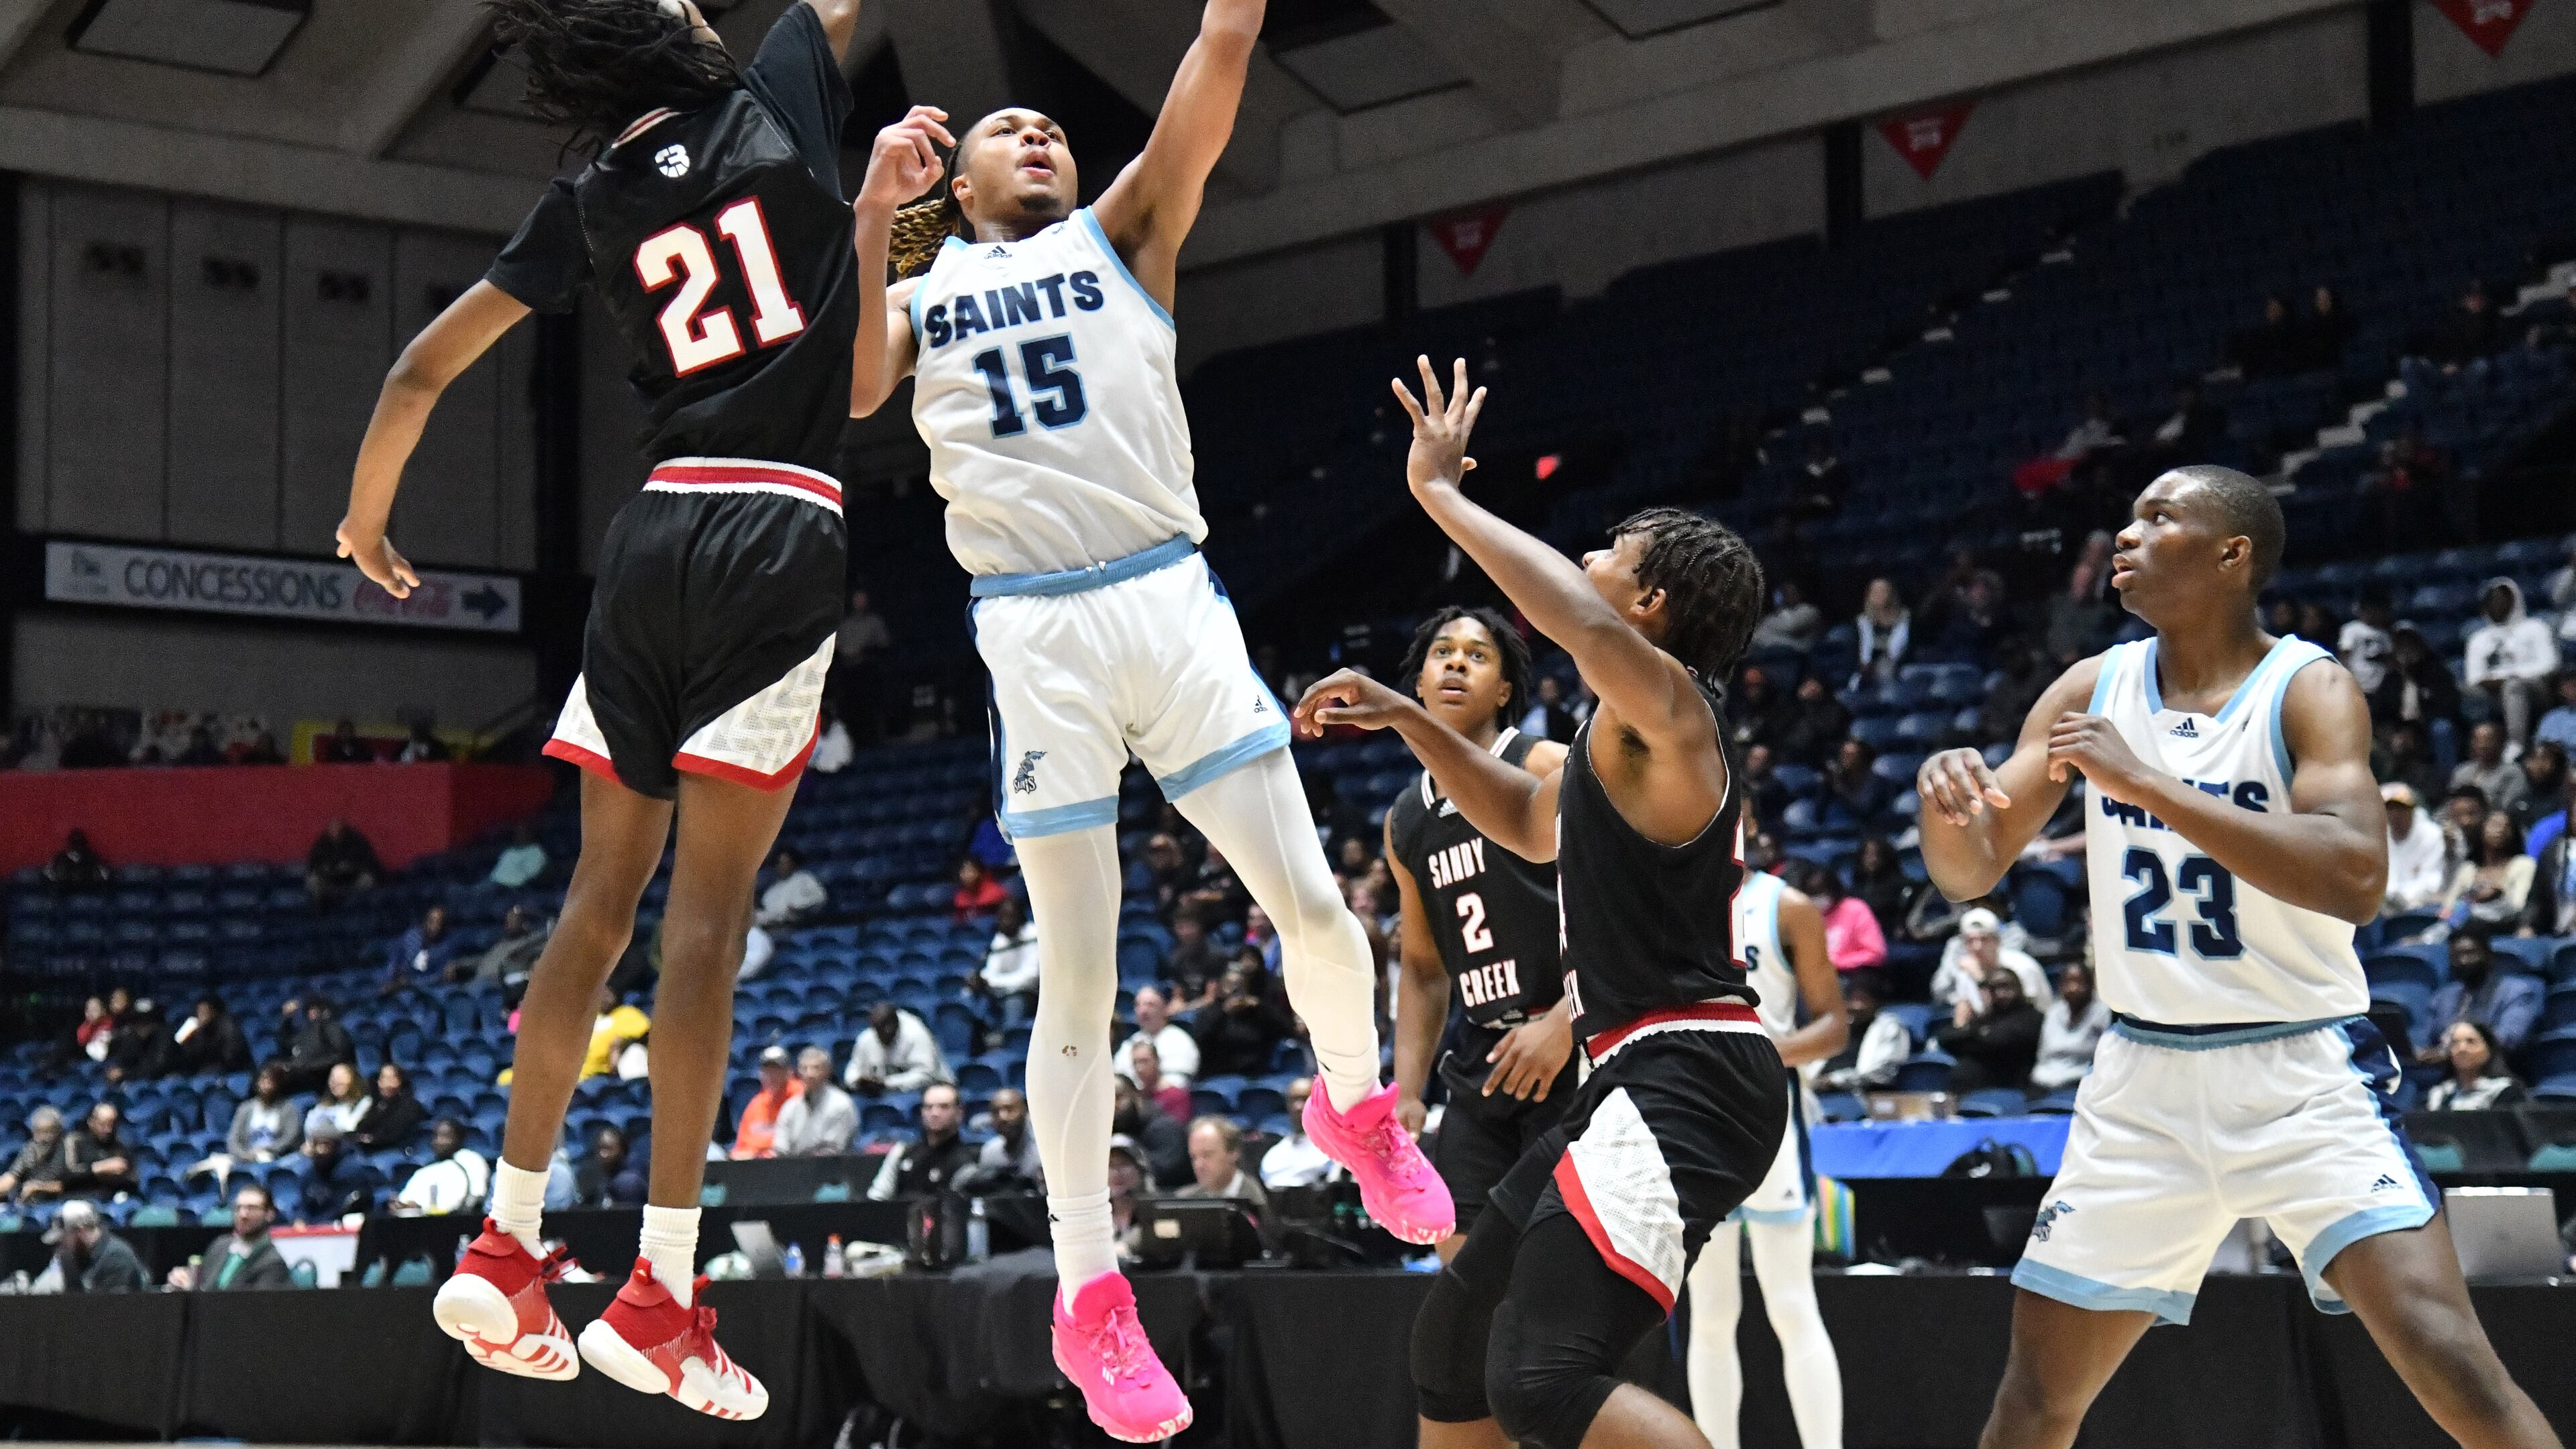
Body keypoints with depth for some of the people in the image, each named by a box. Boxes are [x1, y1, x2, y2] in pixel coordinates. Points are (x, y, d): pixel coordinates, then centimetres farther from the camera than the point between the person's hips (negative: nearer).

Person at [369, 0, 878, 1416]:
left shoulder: (587, 203, 10)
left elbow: (422, 369, 11)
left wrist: (364, 519, 26)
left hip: (656, 528, 4)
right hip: (783, 536, -4)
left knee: (600, 900, 10)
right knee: (707, 913, -8)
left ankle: (504, 1248, 11)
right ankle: (658, 1295, -9)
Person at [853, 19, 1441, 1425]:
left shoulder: (1121, 236, 16)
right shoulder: (918, 295, 17)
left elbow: (1222, 58, 6)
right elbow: (848, 389, -5)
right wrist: (872, 211, -5)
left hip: (1170, 595, 0)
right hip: (1035, 629, 0)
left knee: (1311, 904, -5)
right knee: (1078, 970, -1)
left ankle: (1359, 1107, 27)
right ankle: (1088, 1295, 7)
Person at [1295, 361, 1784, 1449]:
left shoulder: (1668, 705, -11)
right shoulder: (1622, 737, 20)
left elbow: (1589, 626, -34)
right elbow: (1531, 823, 39)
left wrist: (1438, 490, -24)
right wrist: (1404, 717, 29)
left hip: (1687, 1084, -11)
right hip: (1642, 1078, 11)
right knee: (1452, 1346, 18)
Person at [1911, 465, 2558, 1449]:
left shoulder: (2309, 689, -11)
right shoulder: (2092, 693, 3)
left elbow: (2355, 879, -28)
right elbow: (1970, 872, 5)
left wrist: (2147, 783, -30)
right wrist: (1946, 800, -20)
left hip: (2304, 1072, -5)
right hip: (2145, 1080, 5)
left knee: (2450, 1361, -20)